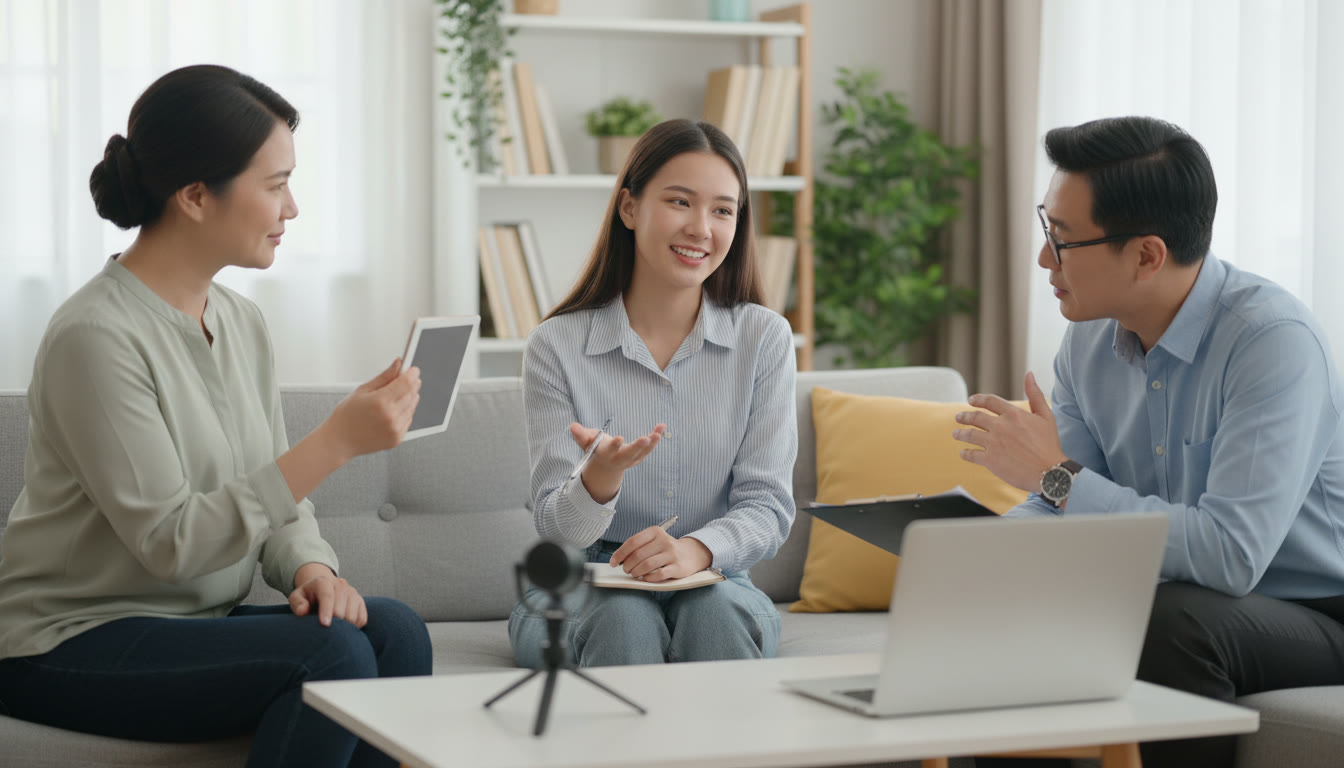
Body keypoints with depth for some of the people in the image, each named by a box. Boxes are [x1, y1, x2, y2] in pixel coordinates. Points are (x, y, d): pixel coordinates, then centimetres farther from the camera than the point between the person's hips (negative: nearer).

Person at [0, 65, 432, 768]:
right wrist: (336, 441, -26)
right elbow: (170, 542, -22)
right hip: (70, 645, -7)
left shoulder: (242, 323, 8)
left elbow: (275, 497, 13)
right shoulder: (95, 337, -18)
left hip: (198, 623, 7)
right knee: (330, 652, -28)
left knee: (394, 629, -18)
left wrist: (311, 567, -11)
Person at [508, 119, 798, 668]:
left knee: (716, 609, -32)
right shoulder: (557, 346, -4)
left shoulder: (763, 338, 0)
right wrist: (601, 478, -33)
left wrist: (696, 550, -28)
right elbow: (557, 528, -8)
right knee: (624, 617, -34)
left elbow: (769, 506, -6)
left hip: (713, 586, 1)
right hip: (582, 592, -1)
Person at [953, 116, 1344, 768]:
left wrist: (1059, 475, -25)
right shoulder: (1090, 341, 1)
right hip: (1177, 601, 7)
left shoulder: (1273, 340, -23)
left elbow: (1231, 554, -33)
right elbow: (1056, 511, 7)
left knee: (1174, 616, -34)